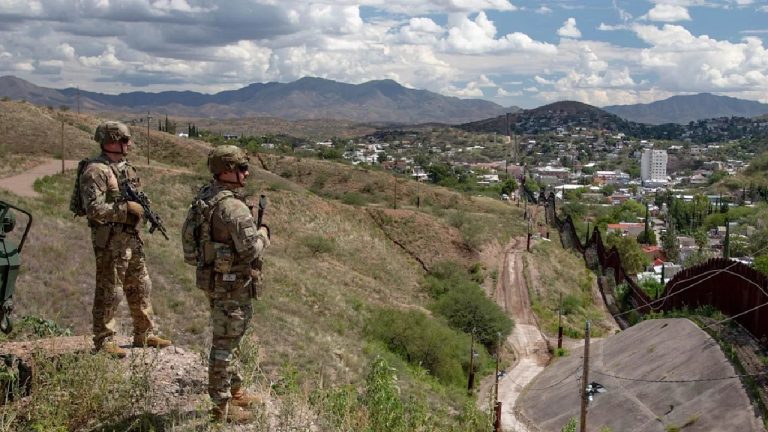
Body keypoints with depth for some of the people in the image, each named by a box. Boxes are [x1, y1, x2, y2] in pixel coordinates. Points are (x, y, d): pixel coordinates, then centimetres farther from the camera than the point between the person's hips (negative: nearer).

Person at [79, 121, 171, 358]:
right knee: (109, 293, -1)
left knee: (140, 288, 15)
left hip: (132, 238, 9)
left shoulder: (126, 167, 13)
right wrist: (126, 208, -20)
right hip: (110, 240, -9)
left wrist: (141, 203, 2)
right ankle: (104, 341, 10)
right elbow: (94, 209, -22)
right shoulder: (95, 171, -14)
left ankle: (145, 334, 26)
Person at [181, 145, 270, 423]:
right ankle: (221, 407, 11)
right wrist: (263, 234, -5)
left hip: (212, 278, 10)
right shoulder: (232, 206, -23)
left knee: (229, 339, 21)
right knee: (225, 343, 0)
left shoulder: (203, 197, 6)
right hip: (232, 285, -9)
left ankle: (235, 392, 35)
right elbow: (251, 248, -24)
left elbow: (188, 234, 14)